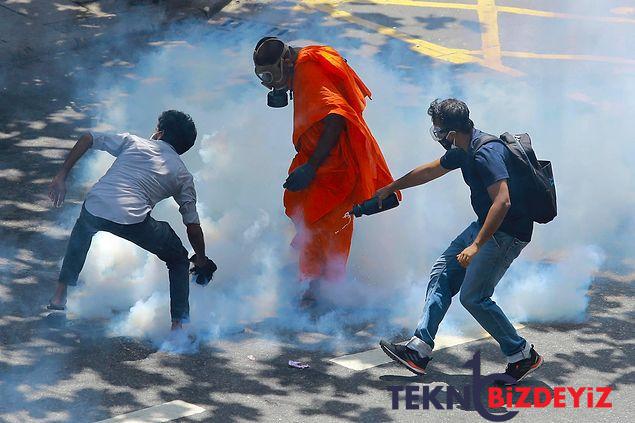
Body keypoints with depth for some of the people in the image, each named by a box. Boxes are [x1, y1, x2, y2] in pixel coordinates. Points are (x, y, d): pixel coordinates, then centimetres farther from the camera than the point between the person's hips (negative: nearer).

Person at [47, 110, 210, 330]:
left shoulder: (132, 142, 25)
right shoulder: (183, 175, 22)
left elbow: (87, 139, 18)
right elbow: (193, 225, 21)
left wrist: (62, 176, 22)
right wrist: (201, 259, 37)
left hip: (94, 208, 2)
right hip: (134, 221, -2)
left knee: (82, 232, 40)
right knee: (179, 260, 21)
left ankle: (60, 295, 38)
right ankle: (179, 324, 10)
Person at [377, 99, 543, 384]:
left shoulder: (487, 154, -25)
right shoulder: (465, 150, 7)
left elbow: (502, 202, -34)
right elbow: (430, 170, 24)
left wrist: (476, 245, -34)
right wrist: (390, 188, 36)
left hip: (507, 232, -10)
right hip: (486, 225, 10)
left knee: (473, 297, -10)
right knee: (442, 274, 9)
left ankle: (522, 356, 3)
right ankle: (419, 349, 8)